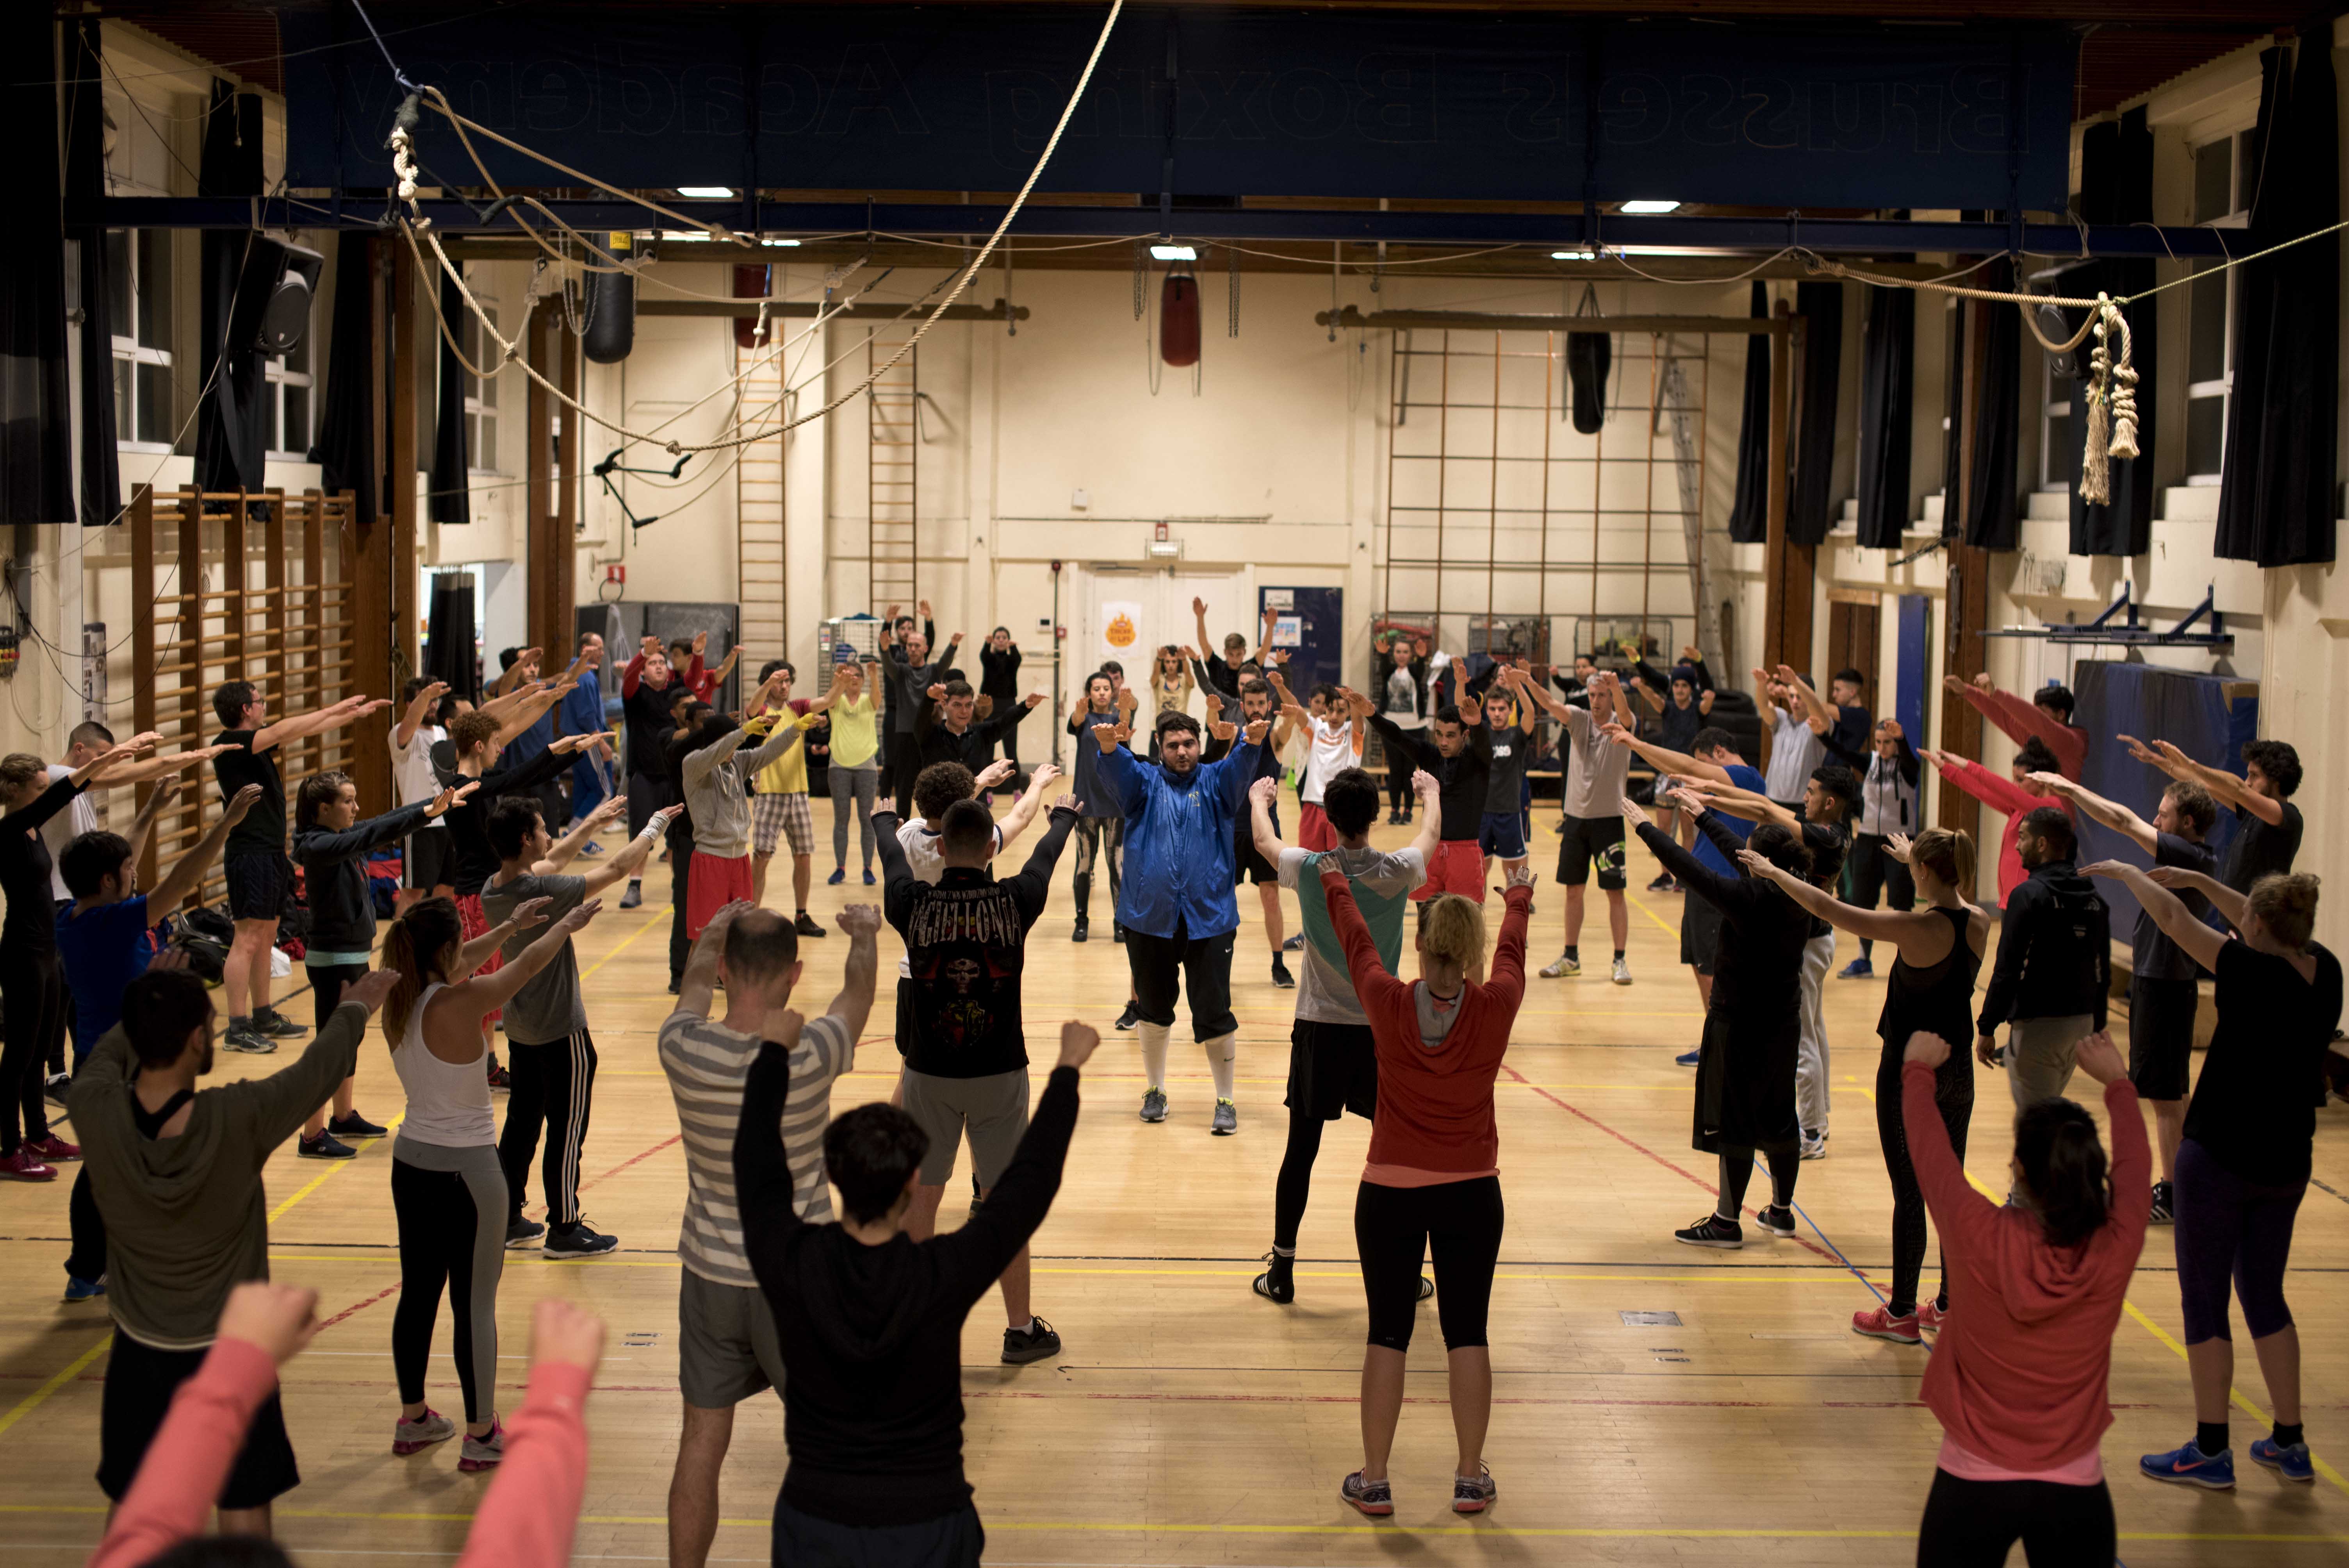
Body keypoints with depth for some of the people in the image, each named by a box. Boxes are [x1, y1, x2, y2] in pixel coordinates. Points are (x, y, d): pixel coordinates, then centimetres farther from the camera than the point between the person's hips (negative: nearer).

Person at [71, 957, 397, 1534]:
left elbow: (110, 1052, 5)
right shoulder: (238, 1119, -26)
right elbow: (320, 1069, -7)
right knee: (244, 1507, 12)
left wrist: (147, 1007, 23)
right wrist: (354, 1009, 12)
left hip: (140, 1351, 3)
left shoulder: (95, 1112, -20)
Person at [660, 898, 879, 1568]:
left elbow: (697, 981, 9)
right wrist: (864, 932, 23)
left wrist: (718, 929, 30)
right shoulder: (812, 1058, -21)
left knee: (702, 1445, 13)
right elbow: (858, 991, 1)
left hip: (710, 1276, 3)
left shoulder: (683, 1051, -16)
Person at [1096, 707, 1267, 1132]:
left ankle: (1226, 1101, 11)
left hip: (1209, 918, -1)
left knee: (1214, 1013, -1)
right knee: (1153, 1011, 14)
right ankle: (1155, 1090, 30)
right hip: (1148, 918, 1)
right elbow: (1116, 769, -14)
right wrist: (1108, 745, -39)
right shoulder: (1144, 782, 6)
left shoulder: (1215, 781, 5)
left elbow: (1241, 767, -15)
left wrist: (1251, 742, -39)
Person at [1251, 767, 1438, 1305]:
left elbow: (1264, 841, 12)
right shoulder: (1397, 872, -10)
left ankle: (1282, 1272, 14)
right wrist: (1431, 792, 36)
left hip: (1320, 1027, 0)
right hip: (1382, 1028, 0)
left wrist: (1259, 799, 33)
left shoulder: (1309, 871, -11)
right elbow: (1431, 836, 14)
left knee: (1301, 1151, 7)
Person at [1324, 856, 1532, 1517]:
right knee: (1467, 1333, 10)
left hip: (1391, 1193, 0)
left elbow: (1356, 940, 7)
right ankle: (1471, 1479, 18)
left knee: (1388, 1333, 7)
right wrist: (1518, 899, 32)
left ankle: (1374, 1481, 13)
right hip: (1471, 1194, 0)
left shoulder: (1389, 1004, -13)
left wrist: (1335, 883, 27)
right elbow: (1511, 951, 10)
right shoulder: (1494, 1008, -12)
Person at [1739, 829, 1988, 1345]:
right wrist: (1913, 856, 40)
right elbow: (1951, 895, 23)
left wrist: (1774, 873, -3)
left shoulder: (1916, 928, -21)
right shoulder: (1979, 923, -3)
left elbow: (1828, 907, -16)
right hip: (1957, 1069, 7)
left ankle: (1901, 1314, 11)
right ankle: (1950, 1305, 25)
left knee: (1909, 1191, 2)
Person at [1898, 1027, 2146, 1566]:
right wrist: (2115, 1081, 27)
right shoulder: (2115, 1250, -12)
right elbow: (2134, 1162, 9)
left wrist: (1918, 1069, 18)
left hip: (1974, 1483, -1)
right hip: (2073, 1486, 2)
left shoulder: (1982, 1240, -18)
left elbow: (1929, 1149, 0)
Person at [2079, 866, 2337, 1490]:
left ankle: (2211, 1450, 9)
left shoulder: (2253, 974, -19)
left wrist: (2127, 873, 6)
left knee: (2204, 1299, 4)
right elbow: (2270, 926, 17)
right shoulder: (2325, 973, -2)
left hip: (2219, 1158, -7)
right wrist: (2198, 879, 20)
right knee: (2265, 1297, 19)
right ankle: (2290, 1444, 23)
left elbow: (2173, 919, -10)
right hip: (2287, 1165, 7)